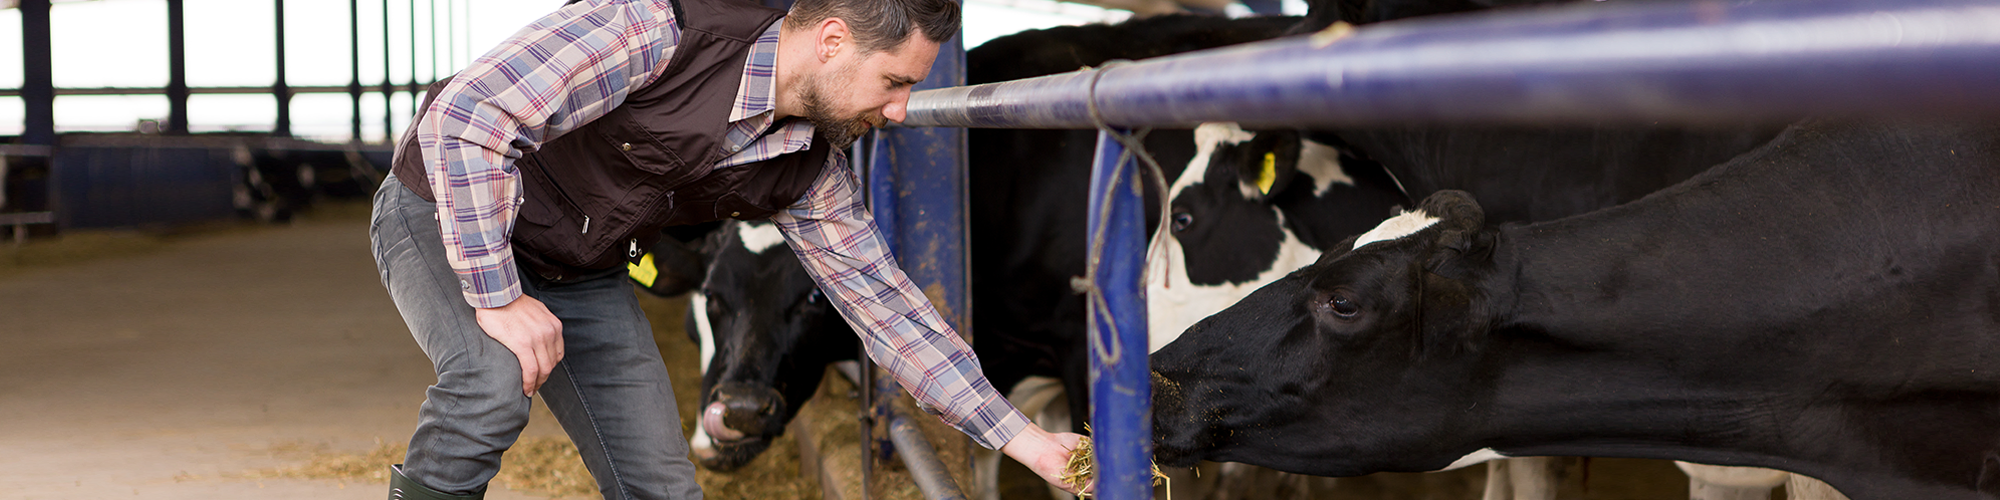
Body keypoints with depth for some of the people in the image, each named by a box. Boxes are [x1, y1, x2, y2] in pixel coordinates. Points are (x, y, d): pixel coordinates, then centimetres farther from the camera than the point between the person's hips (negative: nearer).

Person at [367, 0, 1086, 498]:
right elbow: (466, 115, -34)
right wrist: (499, 297, -33)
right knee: (494, 382, -36)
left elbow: (886, 306, -2)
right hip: (447, 217, -6)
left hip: (582, 277, 7)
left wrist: (1022, 439, -6)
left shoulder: (810, 175, -9)